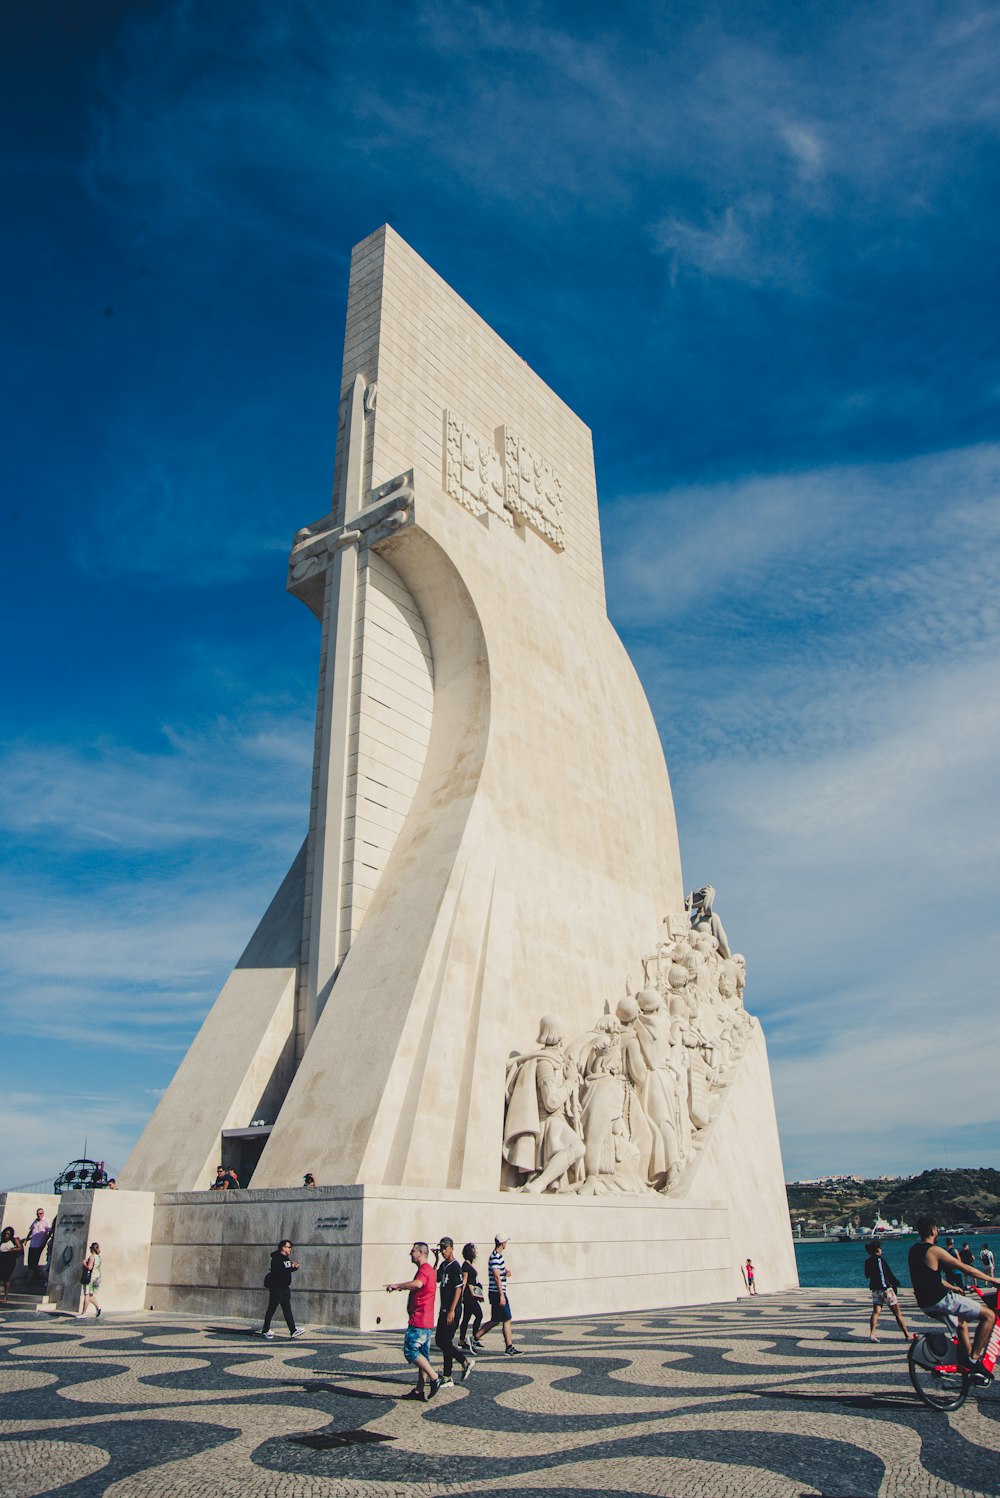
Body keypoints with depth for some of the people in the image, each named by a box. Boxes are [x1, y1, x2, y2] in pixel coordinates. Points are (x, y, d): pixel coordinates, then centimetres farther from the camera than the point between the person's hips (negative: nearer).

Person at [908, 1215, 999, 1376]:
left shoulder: (914, 1250, 13)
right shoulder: (934, 1251, -15)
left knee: (961, 1324, 33)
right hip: (941, 1300, -9)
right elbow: (967, 1269, -11)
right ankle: (974, 1358, -3)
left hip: (925, 1303, 9)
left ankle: (969, 1365, 34)